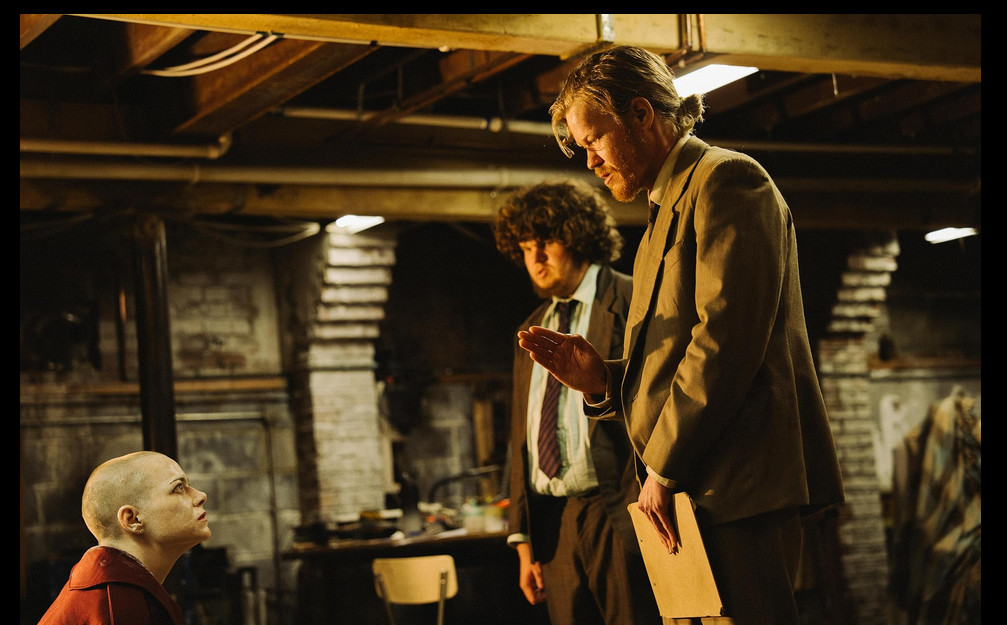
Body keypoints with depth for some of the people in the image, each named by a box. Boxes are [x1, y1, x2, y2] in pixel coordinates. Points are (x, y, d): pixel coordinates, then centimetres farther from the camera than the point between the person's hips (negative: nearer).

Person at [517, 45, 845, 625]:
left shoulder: (726, 180, -6)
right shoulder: (668, 212, 25)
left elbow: (725, 337, -17)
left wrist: (664, 467, -15)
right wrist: (602, 379, 5)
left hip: (739, 488, -9)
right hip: (689, 490, 9)